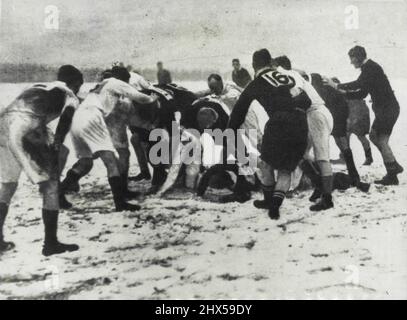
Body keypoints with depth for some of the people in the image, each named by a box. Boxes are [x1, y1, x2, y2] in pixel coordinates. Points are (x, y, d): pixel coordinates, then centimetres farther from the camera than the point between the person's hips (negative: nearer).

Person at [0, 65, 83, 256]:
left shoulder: (38, 87, 34)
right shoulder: (70, 97, 18)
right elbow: (64, 124, 3)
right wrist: (56, 147, 2)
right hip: (26, 129, -7)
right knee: (50, 184, 6)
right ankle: (50, 243, 9)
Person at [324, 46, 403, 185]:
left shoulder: (371, 67, -13)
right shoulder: (368, 69, 18)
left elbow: (358, 84, -28)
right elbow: (362, 93, 18)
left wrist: (336, 85, -22)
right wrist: (344, 93, 8)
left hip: (388, 109, -10)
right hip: (383, 109, 10)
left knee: (381, 140, -8)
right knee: (374, 136, 14)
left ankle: (392, 176, -2)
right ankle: (394, 166, 19)